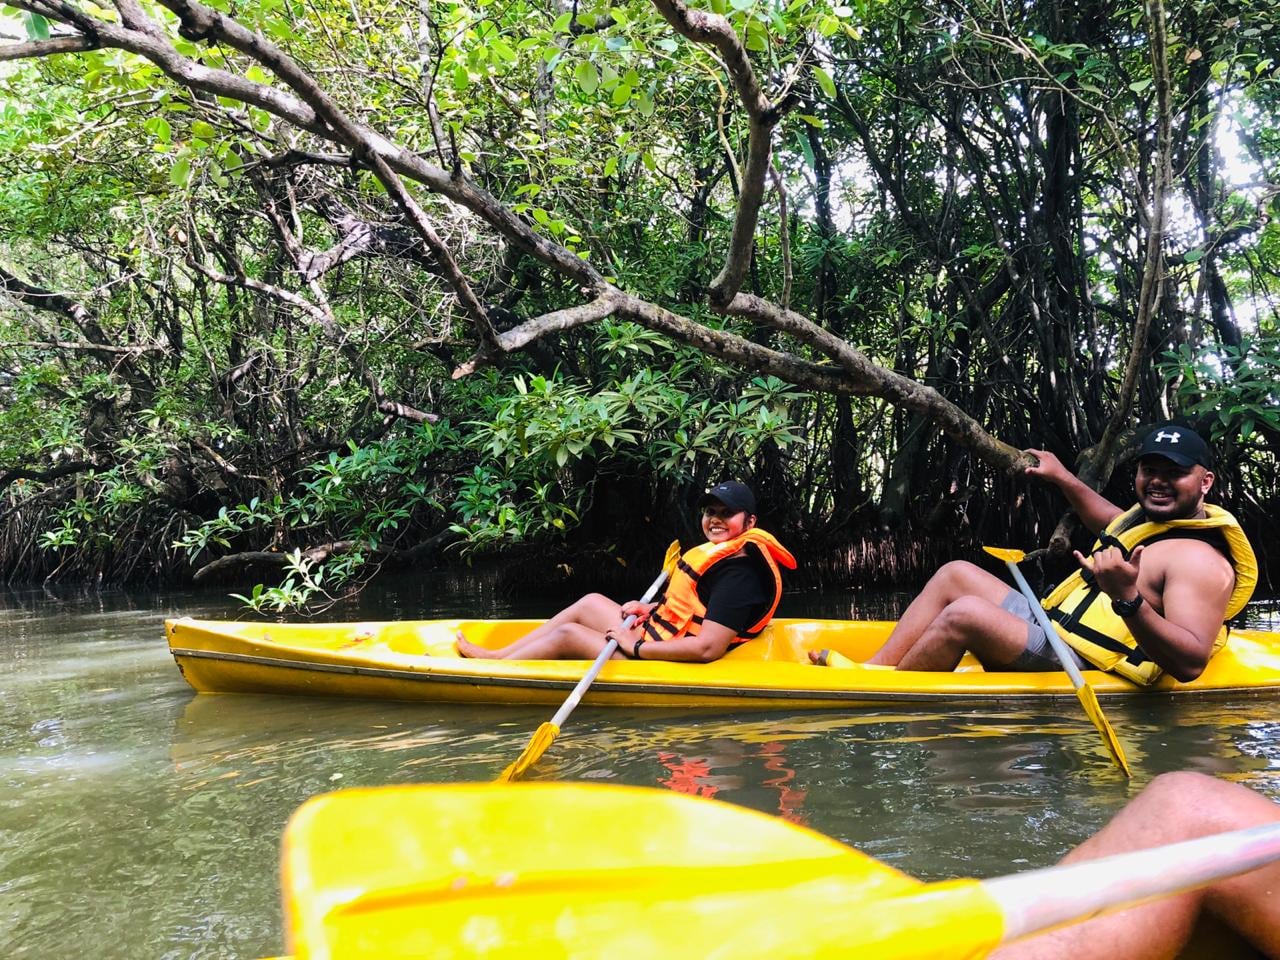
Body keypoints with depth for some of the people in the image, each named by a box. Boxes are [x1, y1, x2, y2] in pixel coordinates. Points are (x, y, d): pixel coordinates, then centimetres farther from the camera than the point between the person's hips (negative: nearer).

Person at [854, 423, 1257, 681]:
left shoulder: (1200, 559, -16)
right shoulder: (1153, 518, 13)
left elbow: (1190, 663, -28)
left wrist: (1129, 599, -41)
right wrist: (1063, 478, 41)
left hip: (1075, 670, -11)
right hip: (1051, 630, 11)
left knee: (965, 613, -28)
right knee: (956, 574, 9)